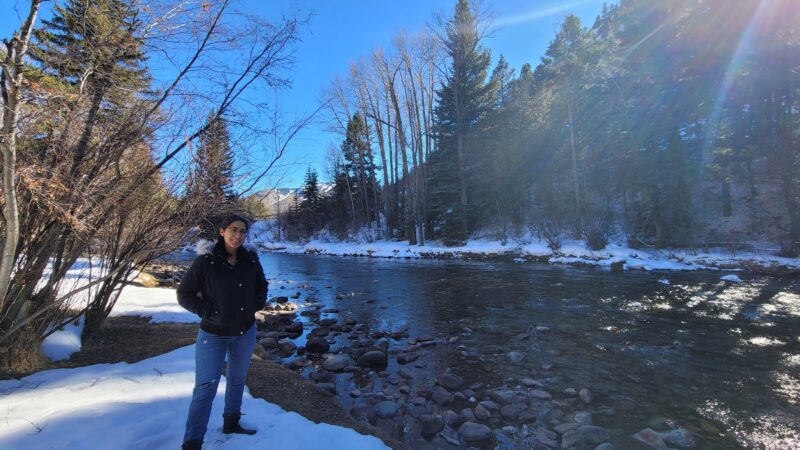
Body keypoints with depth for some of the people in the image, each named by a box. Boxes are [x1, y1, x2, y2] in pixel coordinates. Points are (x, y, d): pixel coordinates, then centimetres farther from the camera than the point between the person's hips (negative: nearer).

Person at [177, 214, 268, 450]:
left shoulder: (251, 261, -7)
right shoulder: (205, 262, -17)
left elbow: (262, 287, 10)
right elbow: (184, 294, -8)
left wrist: (254, 306, -4)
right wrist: (209, 312, -16)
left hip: (245, 333, 4)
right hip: (213, 335, -4)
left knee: (237, 380, 20)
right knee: (205, 387, -5)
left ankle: (231, 423, 41)